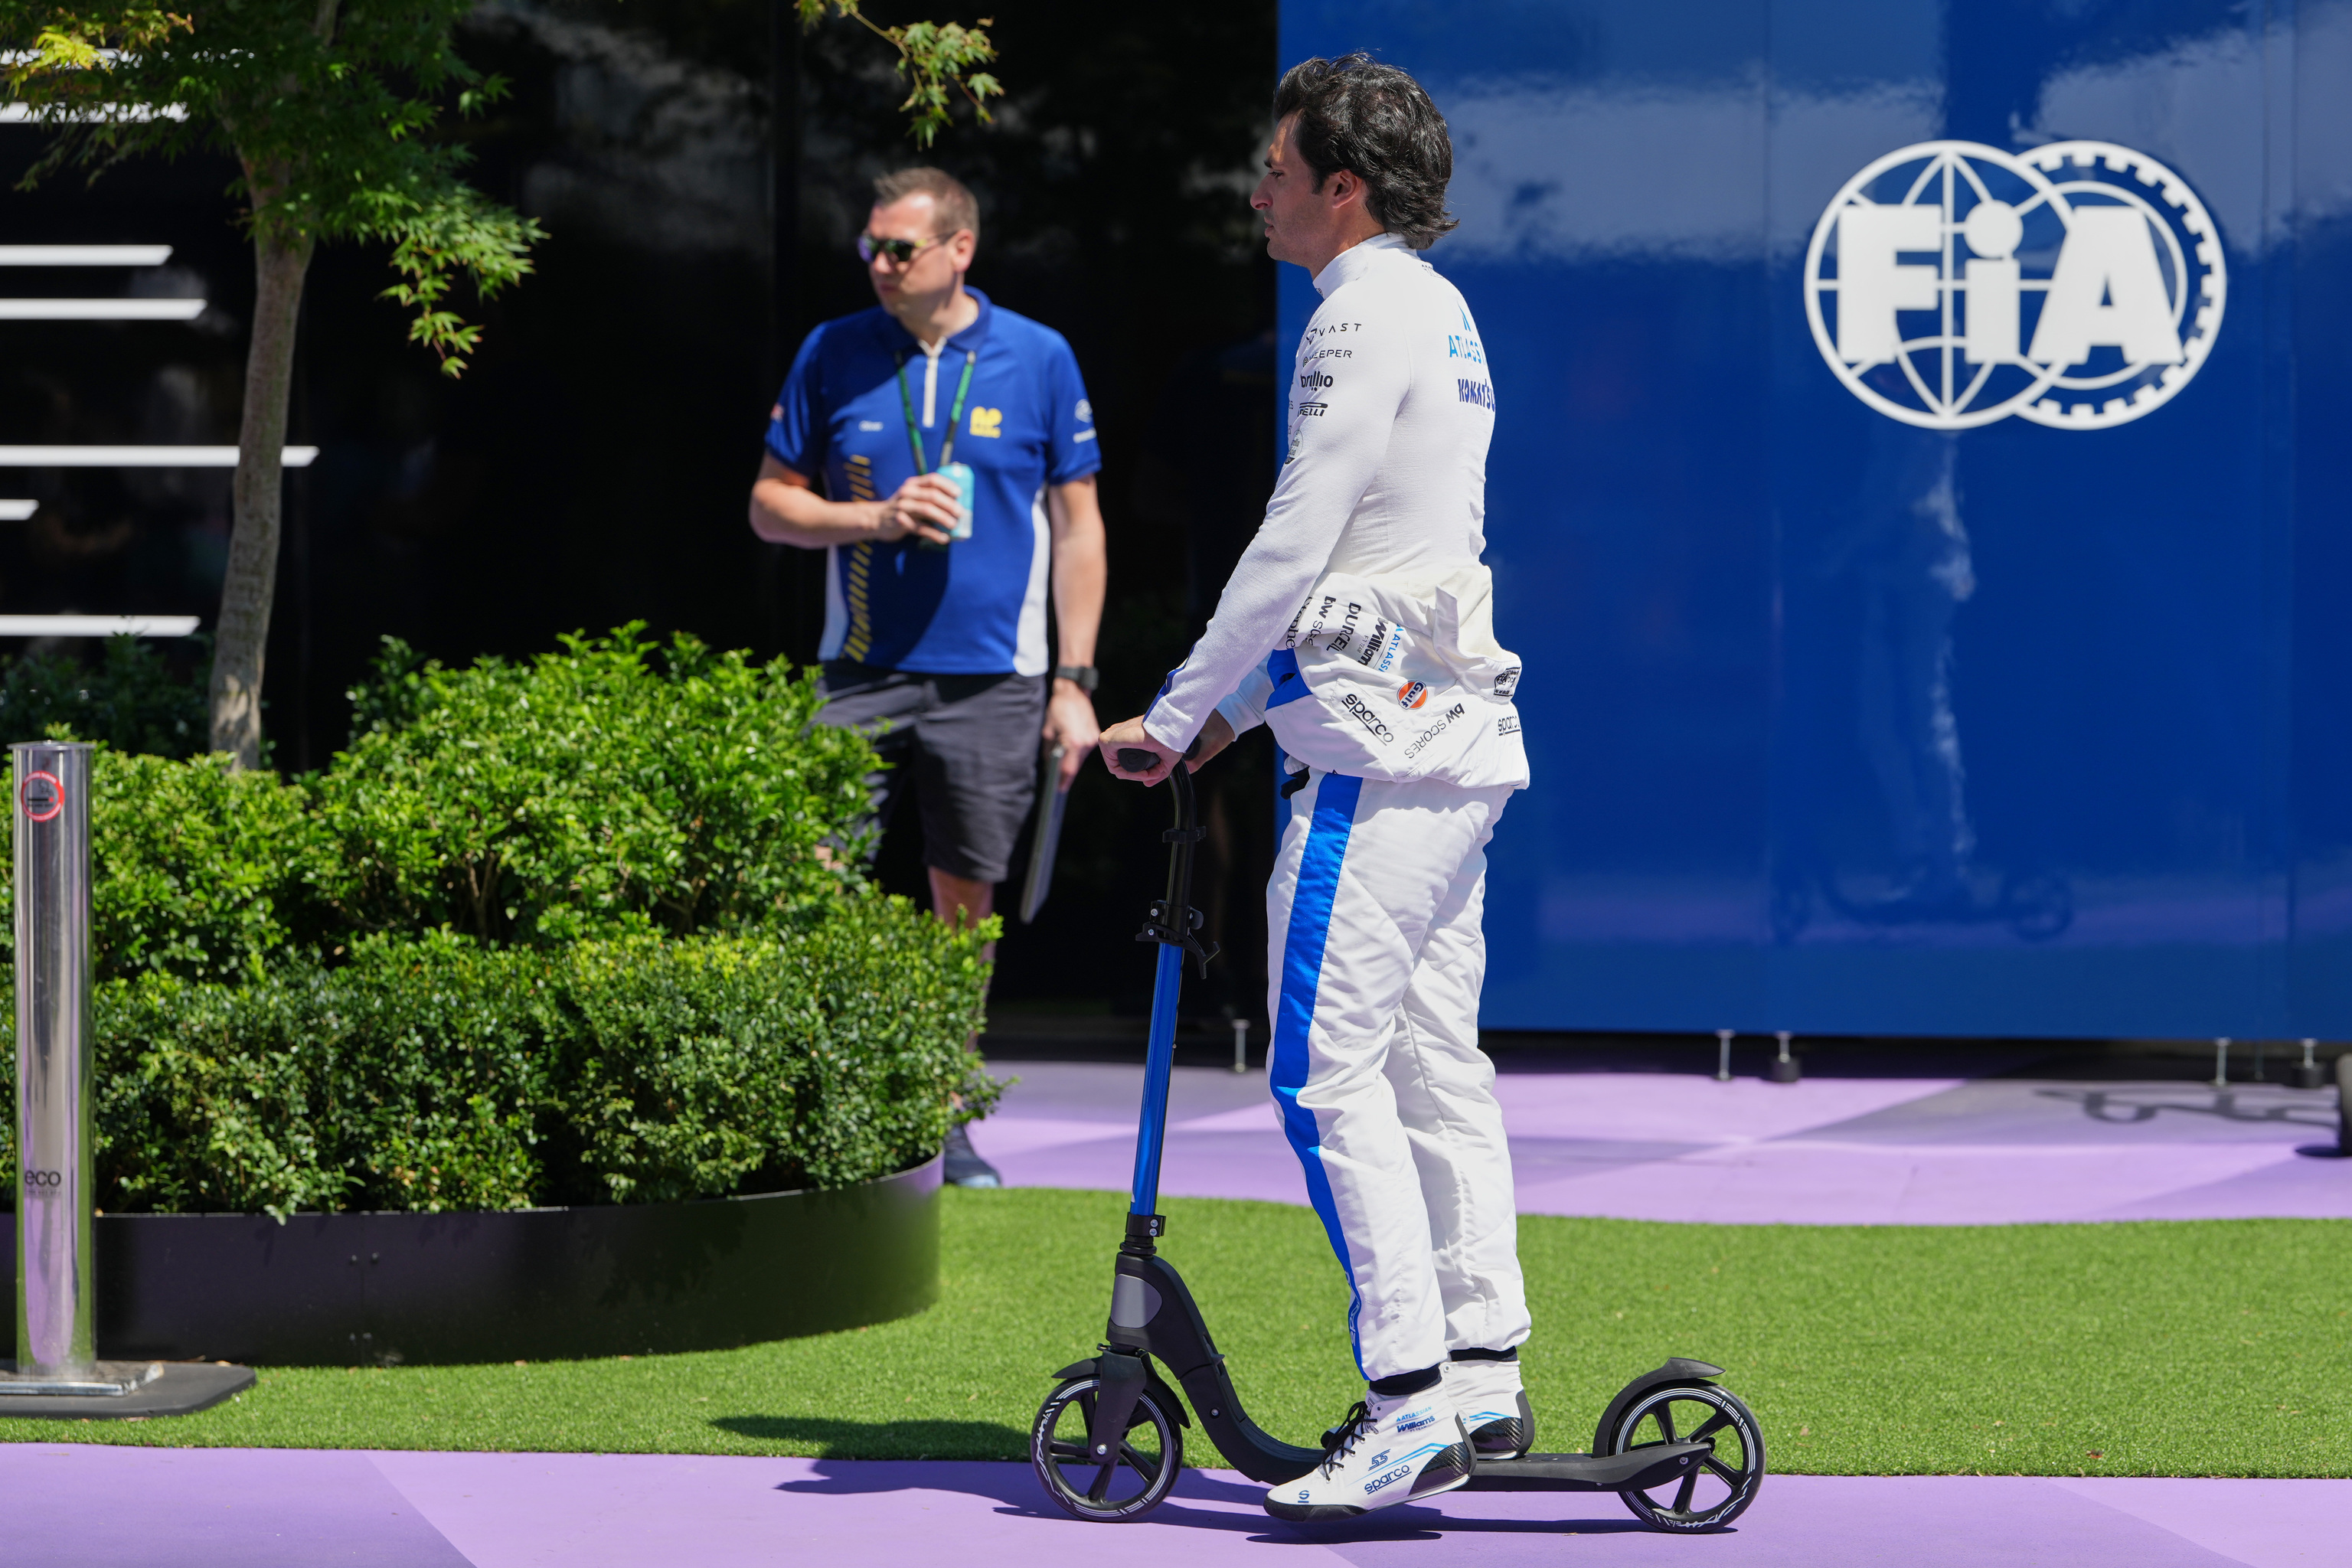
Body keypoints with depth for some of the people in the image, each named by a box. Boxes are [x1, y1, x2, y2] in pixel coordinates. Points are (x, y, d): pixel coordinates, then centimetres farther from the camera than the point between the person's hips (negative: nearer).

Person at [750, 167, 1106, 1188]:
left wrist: (1075, 681, 1)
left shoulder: (1038, 359, 1)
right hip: (862, 675, 0)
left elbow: (1077, 526, 6)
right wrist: (876, 519, -11)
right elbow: (770, 504, 8)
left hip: (990, 680, 0)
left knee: (966, 901, 6)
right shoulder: (833, 356, 4)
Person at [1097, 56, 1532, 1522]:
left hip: (1381, 748, -10)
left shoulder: (1365, 317, -13)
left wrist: (1171, 718, -8)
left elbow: (1292, 547, -15)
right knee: (1436, 1061, 12)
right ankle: (1485, 1374, 14)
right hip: (1459, 734, 10)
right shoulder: (1442, 315, 18)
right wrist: (1236, 708, 22)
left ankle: (1412, 1402, -14)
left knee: (1329, 1071, -10)